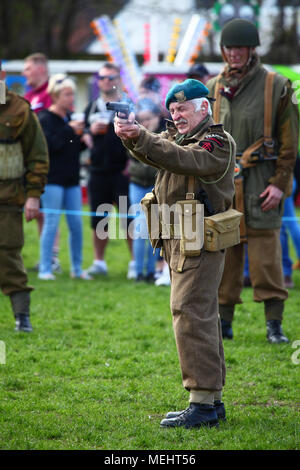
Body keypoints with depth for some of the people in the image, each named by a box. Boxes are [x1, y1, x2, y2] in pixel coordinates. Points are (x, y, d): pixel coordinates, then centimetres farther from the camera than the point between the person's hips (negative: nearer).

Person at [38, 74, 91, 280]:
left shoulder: (71, 118, 14)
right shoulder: (46, 119, -6)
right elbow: (49, 146, -20)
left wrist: (82, 136, 1)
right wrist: (69, 131, -18)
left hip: (71, 180, 7)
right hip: (52, 180, -7)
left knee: (76, 224, 5)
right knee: (52, 223, -7)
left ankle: (77, 267, 13)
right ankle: (45, 269, -2)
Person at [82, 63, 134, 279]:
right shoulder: (92, 108, 14)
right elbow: (83, 136, 19)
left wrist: (132, 162, -11)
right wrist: (90, 132, -3)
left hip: (122, 172, -4)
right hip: (98, 172, 4)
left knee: (130, 218, -5)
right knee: (98, 219, 8)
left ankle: (135, 261, 2)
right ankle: (99, 261, 17)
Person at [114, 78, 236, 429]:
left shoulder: (219, 143, -7)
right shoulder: (176, 137, 19)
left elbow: (185, 160, -25)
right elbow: (153, 152, 1)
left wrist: (141, 138, -34)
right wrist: (131, 137, -21)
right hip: (178, 242, 9)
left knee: (192, 315, -14)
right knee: (202, 317, 12)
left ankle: (202, 405, -15)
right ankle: (213, 400, 17)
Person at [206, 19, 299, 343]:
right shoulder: (213, 89, 11)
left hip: (259, 185, -3)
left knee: (266, 254, -4)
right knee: (223, 254, 5)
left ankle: (274, 324, 3)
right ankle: (223, 321, 13)